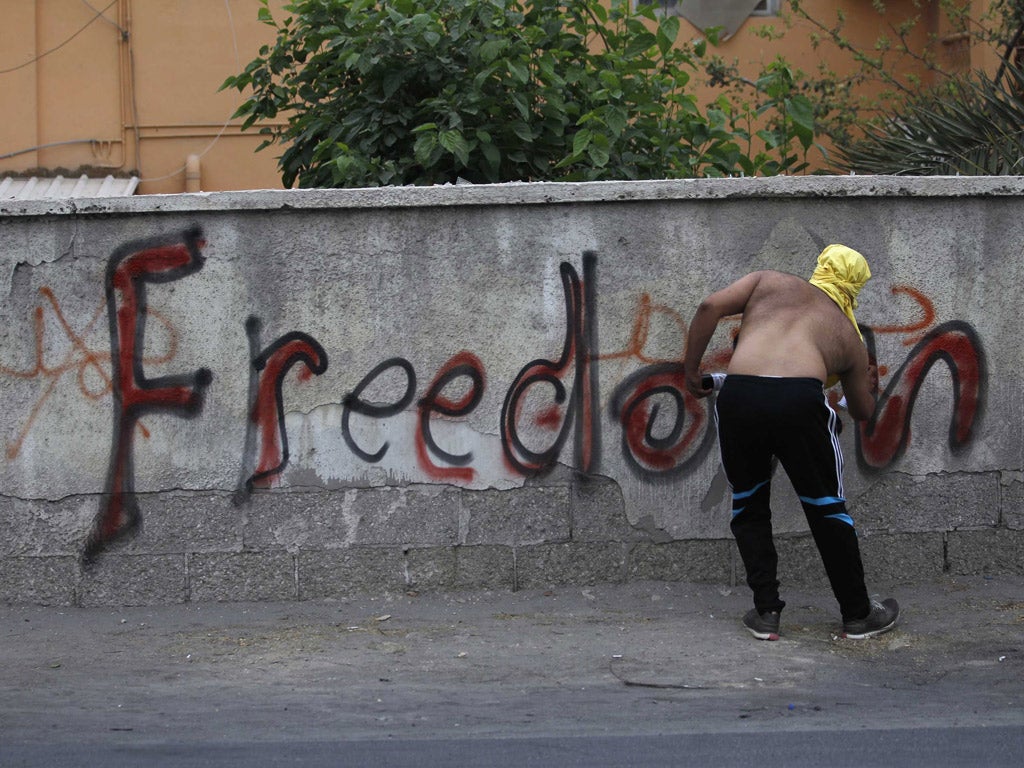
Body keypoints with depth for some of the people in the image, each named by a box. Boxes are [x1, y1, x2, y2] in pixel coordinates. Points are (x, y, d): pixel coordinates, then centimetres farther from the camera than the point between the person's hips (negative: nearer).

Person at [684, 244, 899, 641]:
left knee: (748, 505, 21)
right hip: (799, 399, -1)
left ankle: (765, 612, 18)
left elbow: (710, 307, 9)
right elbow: (862, 411, 37)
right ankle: (858, 614, 25)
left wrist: (691, 370, 17)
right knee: (826, 507, 16)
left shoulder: (769, 282, 26)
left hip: (738, 396, 1)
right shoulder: (849, 336, 27)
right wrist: (869, 388, 60)